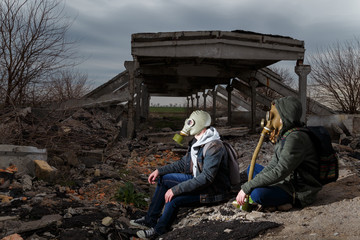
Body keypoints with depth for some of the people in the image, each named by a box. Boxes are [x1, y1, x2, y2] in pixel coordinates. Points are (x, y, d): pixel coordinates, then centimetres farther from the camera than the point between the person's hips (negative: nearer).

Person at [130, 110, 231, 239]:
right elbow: (184, 163, 14)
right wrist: (159, 170, 5)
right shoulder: (197, 141, 4)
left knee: (174, 199, -25)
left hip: (214, 189, -10)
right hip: (197, 179, 10)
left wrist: (176, 189, -33)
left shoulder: (214, 147, -28)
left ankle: (159, 229, 2)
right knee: (164, 179, 5)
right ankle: (150, 220, 12)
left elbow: (206, 178, -33)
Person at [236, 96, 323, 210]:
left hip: (301, 191, -10)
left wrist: (247, 187, -26)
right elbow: (273, 165, 7)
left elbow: (280, 172, -30)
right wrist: (248, 186, -3)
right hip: (288, 180, 10)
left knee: (257, 194, -31)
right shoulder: (283, 136, 6)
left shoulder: (296, 138, -26)